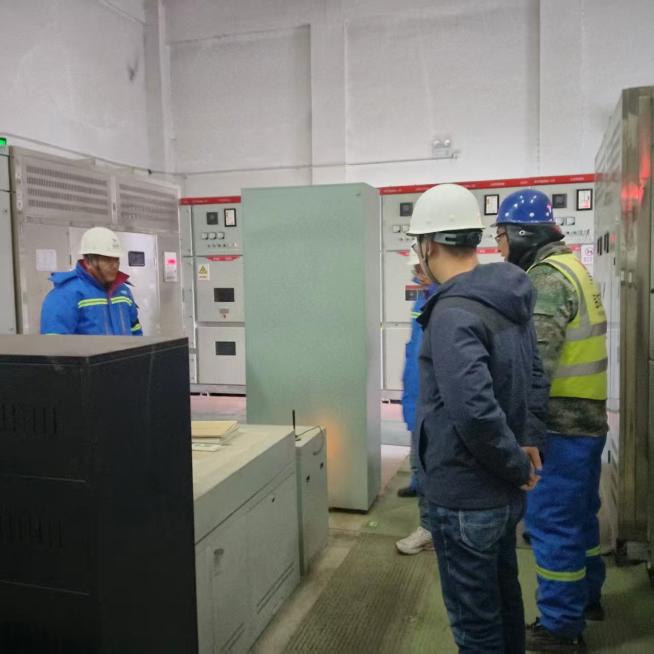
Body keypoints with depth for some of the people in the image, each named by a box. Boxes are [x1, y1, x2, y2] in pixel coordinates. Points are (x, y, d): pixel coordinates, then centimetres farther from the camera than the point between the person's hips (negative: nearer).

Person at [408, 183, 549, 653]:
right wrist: (530, 439, 6)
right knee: (503, 593, 26)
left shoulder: (452, 314, -24)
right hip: (503, 490, 9)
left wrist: (517, 467, -17)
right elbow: (535, 377, 14)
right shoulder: (508, 299, 5)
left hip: (466, 496, -9)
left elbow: (475, 412, -31)